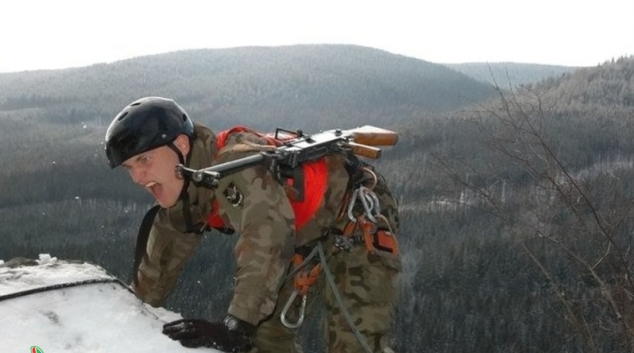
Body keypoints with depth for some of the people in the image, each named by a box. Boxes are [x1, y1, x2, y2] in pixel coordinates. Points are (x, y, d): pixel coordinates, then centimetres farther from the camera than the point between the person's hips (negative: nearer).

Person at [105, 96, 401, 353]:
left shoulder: (235, 162, -33)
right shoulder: (182, 198, -4)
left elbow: (269, 234, -47)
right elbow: (161, 260, 10)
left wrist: (236, 327, -50)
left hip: (358, 219, -9)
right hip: (307, 236, 9)